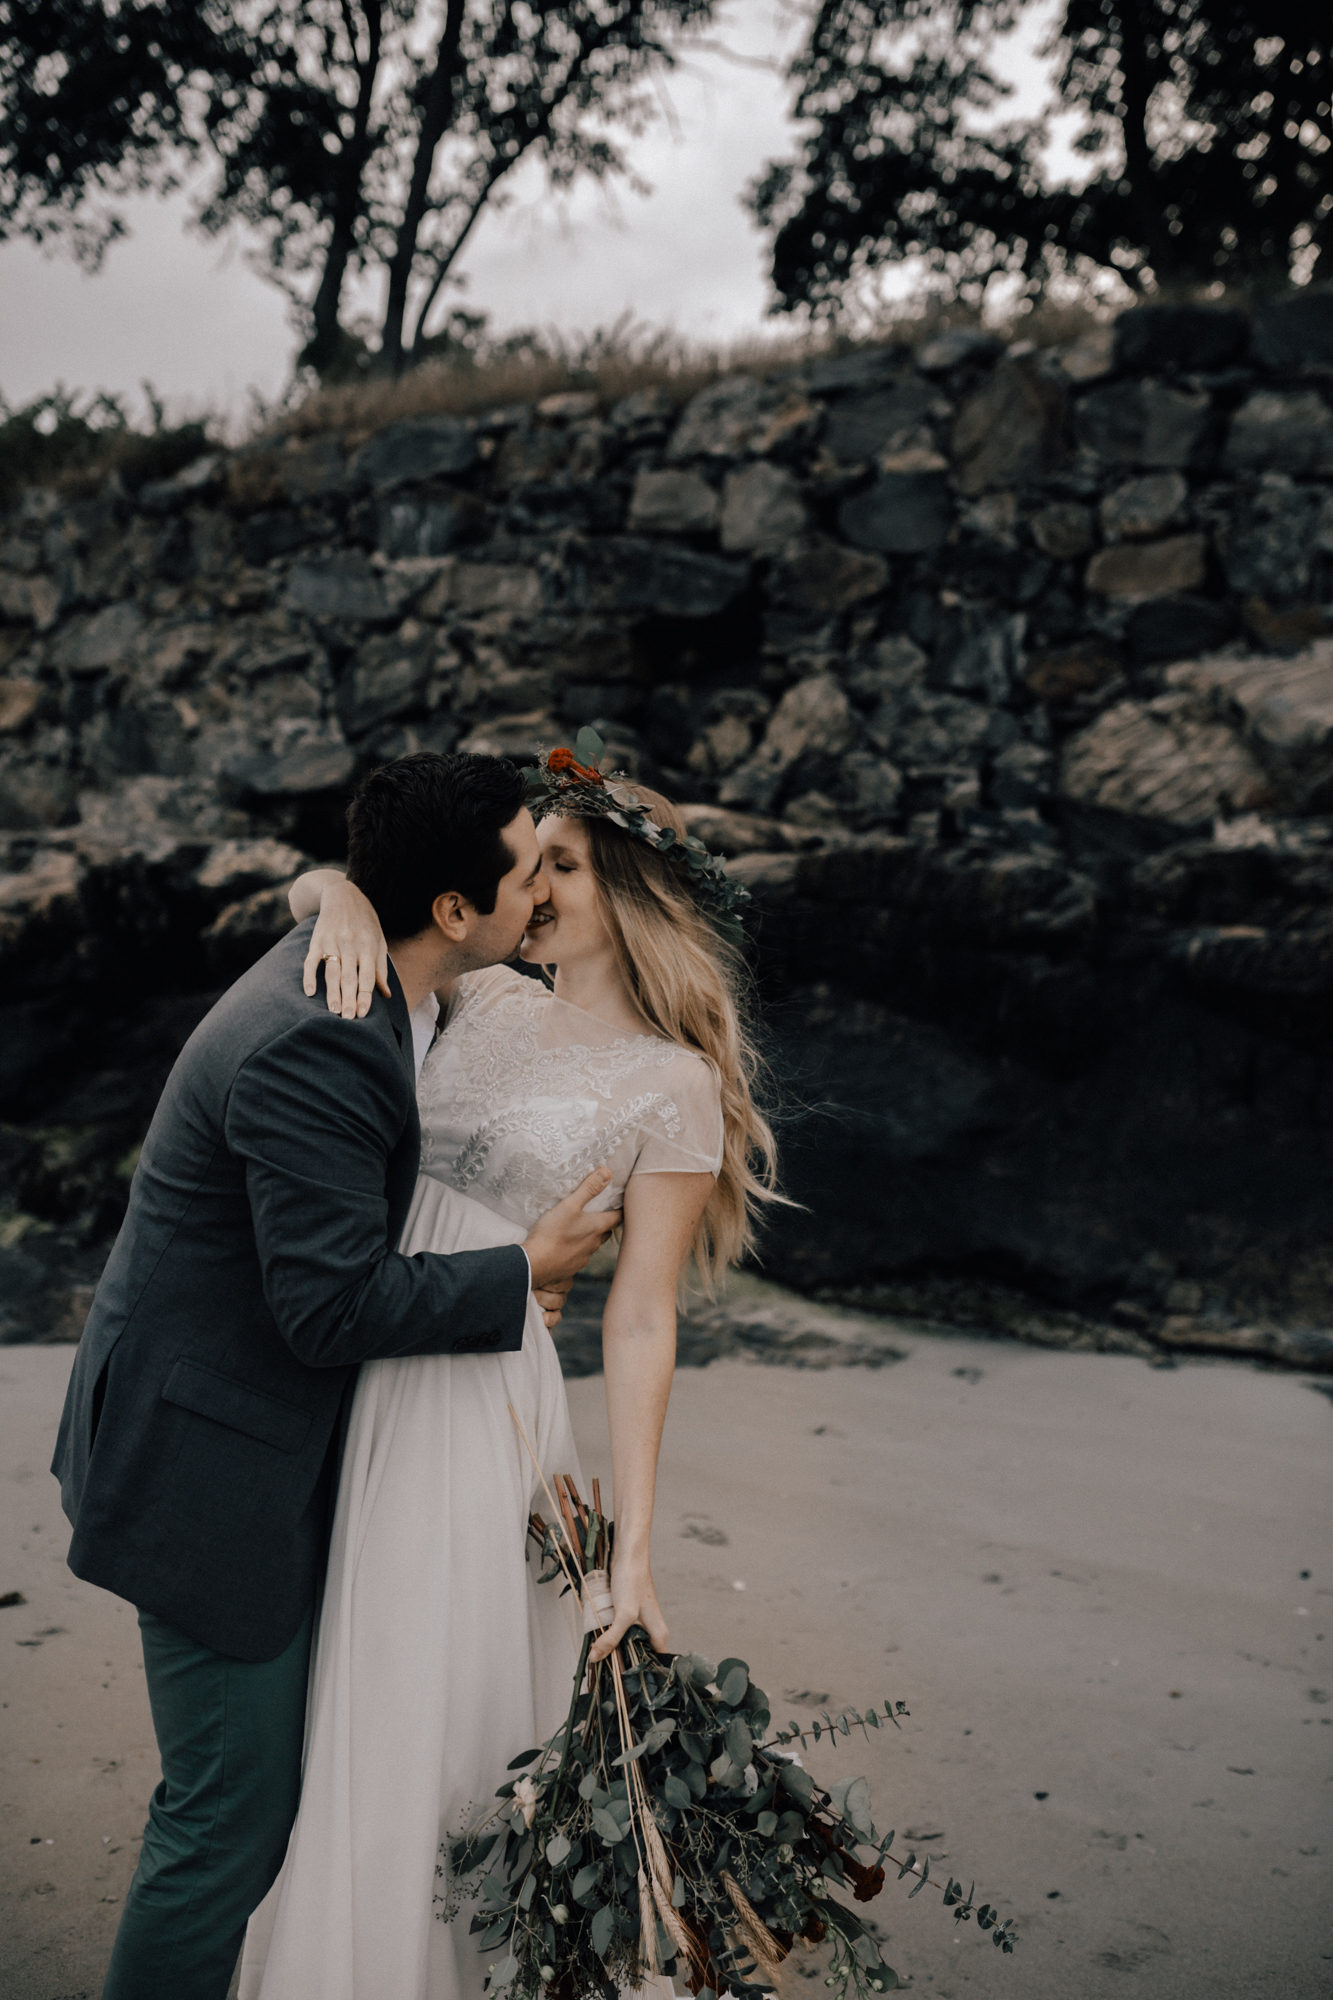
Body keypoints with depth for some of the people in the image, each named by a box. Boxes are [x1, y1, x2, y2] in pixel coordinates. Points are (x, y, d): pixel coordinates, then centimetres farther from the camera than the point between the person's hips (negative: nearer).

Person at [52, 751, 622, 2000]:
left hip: (273, 1452, 10)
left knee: (275, 1779, 22)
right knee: (231, 1811, 4)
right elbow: (333, 1302, -27)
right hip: (211, 1474, -10)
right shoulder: (312, 1048, -29)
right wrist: (521, 1274, -15)